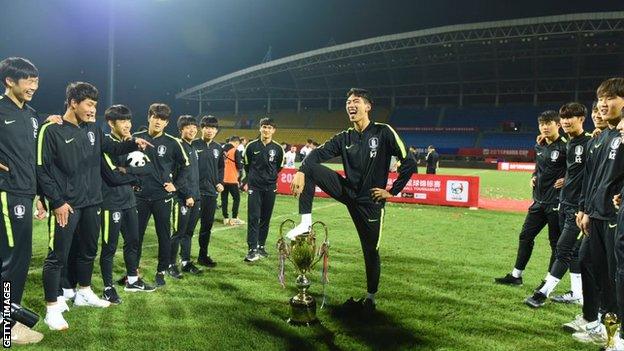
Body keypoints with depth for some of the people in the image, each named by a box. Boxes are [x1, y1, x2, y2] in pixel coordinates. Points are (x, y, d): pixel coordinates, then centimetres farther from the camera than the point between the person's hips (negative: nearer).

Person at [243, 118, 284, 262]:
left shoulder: (278, 149, 1)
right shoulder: (251, 146, -1)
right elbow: (246, 165, 12)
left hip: (270, 188, 2)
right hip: (254, 187, -1)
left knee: (265, 219, 8)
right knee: (253, 218, -7)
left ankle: (261, 246, 19)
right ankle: (252, 249, -7)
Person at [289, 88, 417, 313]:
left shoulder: (383, 132, -7)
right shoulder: (345, 138, 5)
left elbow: (408, 163, -10)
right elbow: (318, 154, -9)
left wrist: (392, 191, -9)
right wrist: (301, 171, -28)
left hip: (370, 201, -4)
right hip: (348, 192, 4)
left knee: (371, 250, 5)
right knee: (311, 169, -14)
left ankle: (370, 298, 26)